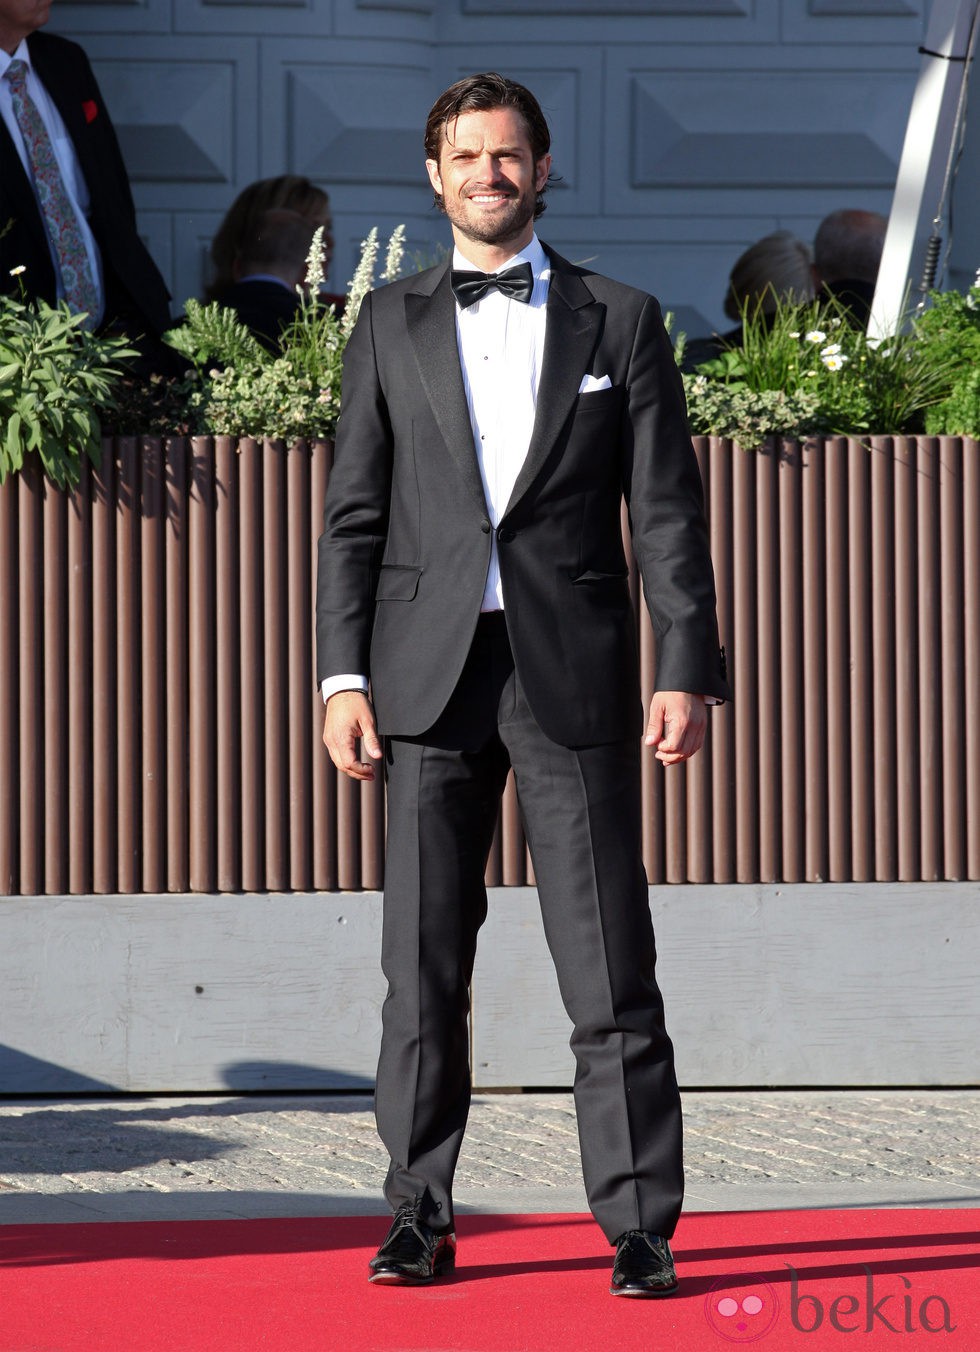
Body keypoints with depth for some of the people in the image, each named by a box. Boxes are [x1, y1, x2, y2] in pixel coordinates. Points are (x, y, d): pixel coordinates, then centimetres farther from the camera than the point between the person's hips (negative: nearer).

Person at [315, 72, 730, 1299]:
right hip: (432, 675, 2)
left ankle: (640, 1229, 0)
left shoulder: (619, 321, 8)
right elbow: (355, 514, 9)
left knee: (609, 971, -4)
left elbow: (666, 513, 4)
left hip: (575, 677, -1)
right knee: (424, 967, 2)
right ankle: (420, 1219, 10)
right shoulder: (392, 327, 11)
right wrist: (343, 673, -1)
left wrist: (689, 671, -5)